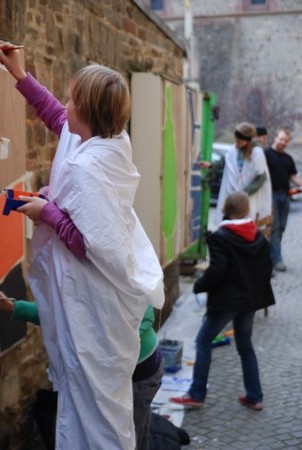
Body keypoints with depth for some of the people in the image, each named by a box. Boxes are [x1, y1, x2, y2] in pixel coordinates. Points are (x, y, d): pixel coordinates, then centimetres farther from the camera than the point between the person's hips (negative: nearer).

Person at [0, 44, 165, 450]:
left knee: (93, 392, 6)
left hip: (95, 303, -9)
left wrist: (48, 212, -21)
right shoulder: (111, 141, -3)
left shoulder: (88, 167, -29)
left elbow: (98, 247, -31)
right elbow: (57, 116, 17)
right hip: (102, 296, 9)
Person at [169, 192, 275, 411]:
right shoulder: (259, 236, 5)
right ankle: (254, 396, 20)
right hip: (251, 298, 6)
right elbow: (267, 269, 7)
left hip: (227, 299, -6)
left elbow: (216, 271, -19)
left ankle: (196, 395, 3)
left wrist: (199, 286, -3)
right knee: (245, 344, 18)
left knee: (204, 341, 4)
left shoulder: (220, 237, -13)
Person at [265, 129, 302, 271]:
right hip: (272, 194, -7)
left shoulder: (288, 158, 18)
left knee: (281, 228, 9)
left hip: (284, 195, 7)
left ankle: (270, 254, 19)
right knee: (274, 227, -9)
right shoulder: (266, 153, -3)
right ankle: (276, 259, -8)